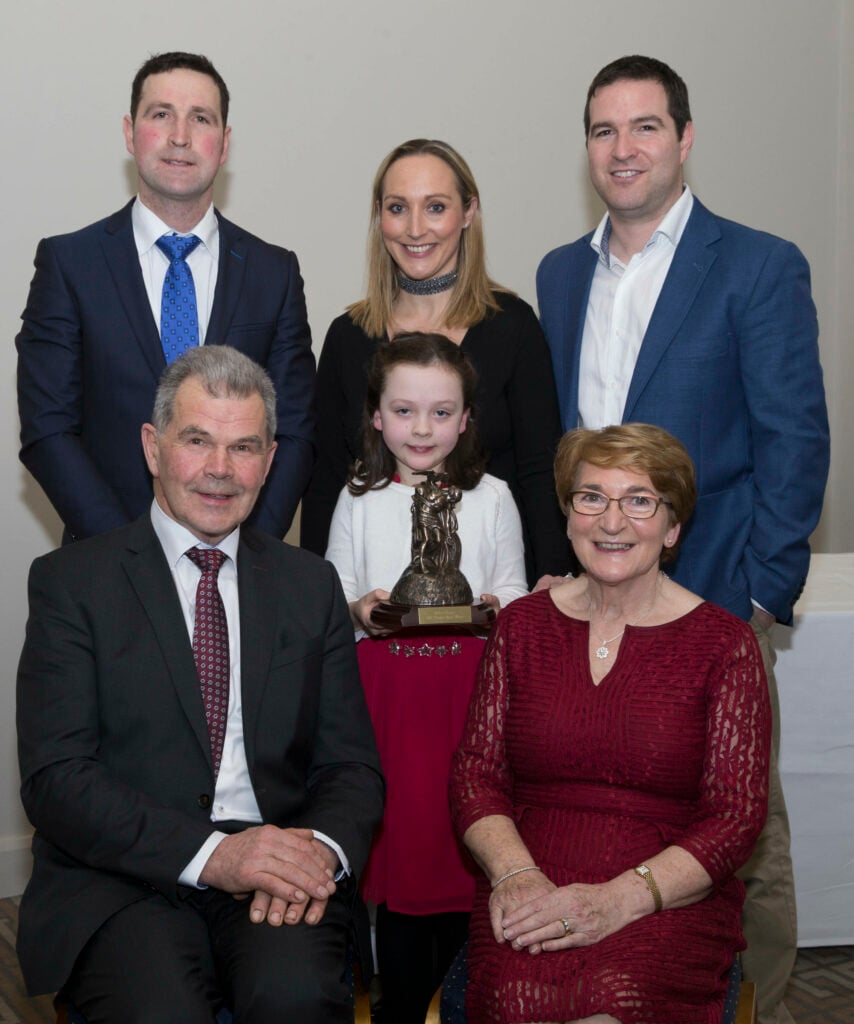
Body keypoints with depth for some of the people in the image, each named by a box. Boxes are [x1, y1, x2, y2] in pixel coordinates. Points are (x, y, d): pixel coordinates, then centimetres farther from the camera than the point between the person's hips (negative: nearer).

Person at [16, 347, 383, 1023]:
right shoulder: (71, 581, 4)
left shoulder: (310, 584, 15)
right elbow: (54, 777, -6)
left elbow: (352, 763, 12)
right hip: (124, 878, -2)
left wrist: (323, 849, -12)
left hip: (278, 880, 3)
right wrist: (210, 853, -19)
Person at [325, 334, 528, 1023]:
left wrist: (494, 606, -11)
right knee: (397, 843, 1)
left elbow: (516, 593, 9)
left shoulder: (491, 498, 6)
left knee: (464, 844, 0)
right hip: (386, 689, 0)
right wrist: (359, 609, -10)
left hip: (469, 688, 0)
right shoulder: (358, 502, 8)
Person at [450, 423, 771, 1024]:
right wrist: (516, 873, -11)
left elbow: (736, 816, -1)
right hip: (532, 893, 2)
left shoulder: (724, 644, 3)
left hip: (670, 900, -1)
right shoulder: (523, 625, 12)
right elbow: (475, 774, 10)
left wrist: (618, 899, -15)